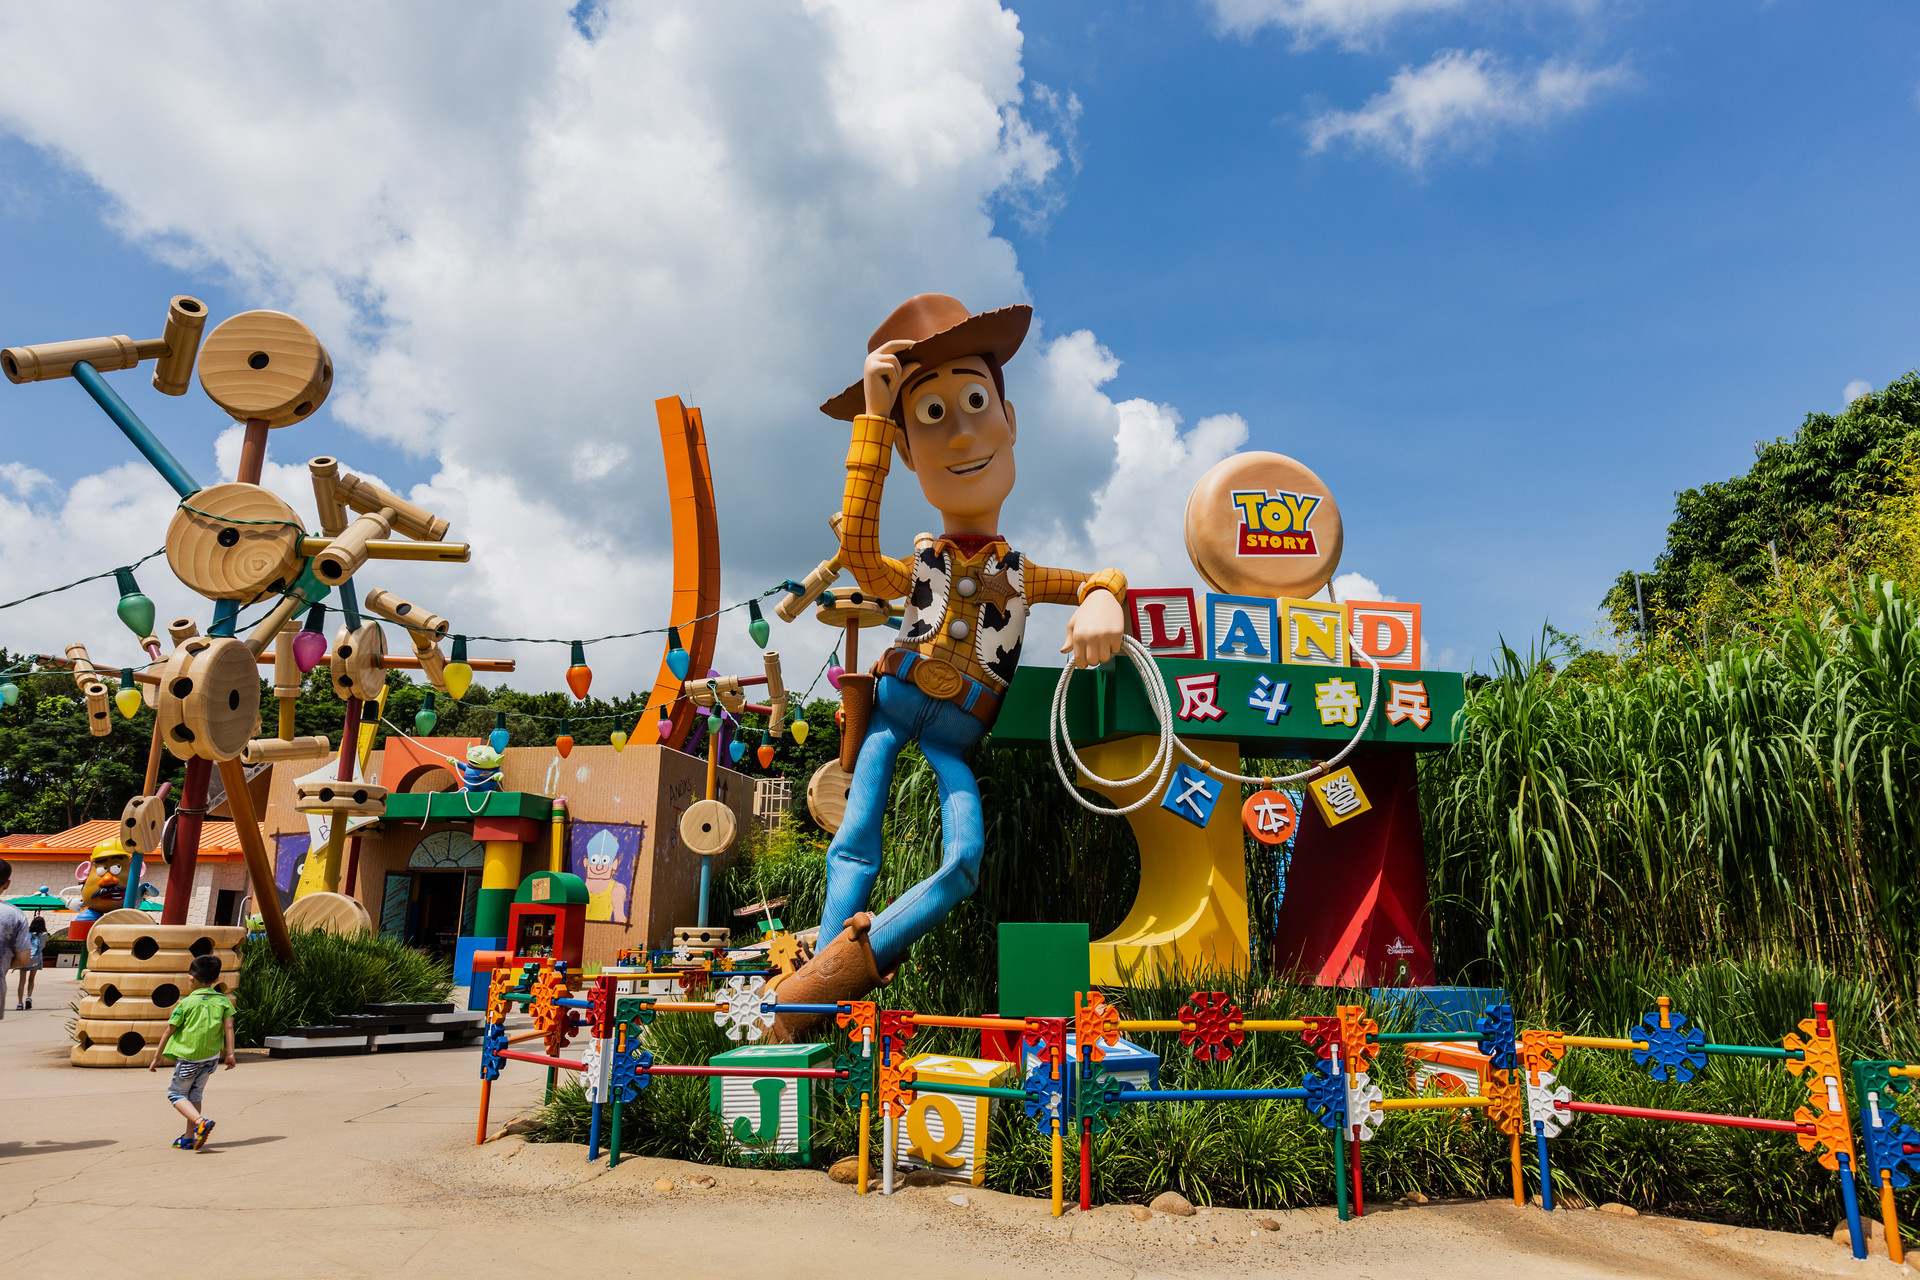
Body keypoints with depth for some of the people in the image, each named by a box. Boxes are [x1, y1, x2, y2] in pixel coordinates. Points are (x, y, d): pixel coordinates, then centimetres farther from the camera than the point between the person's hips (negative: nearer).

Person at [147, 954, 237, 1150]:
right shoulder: (223, 1001, 0)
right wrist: (229, 1053, 2)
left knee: (176, 1093, 9)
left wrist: (157, 1056, 7)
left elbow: (169, 1031, -3)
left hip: (187, 1057, -5)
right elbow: (228, 1028, -3)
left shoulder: (186, 1003, -10)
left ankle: (200, 1121, -15)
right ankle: (189, 1138, 19)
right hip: (211, 1056, 5)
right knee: (194, 1095, 19)